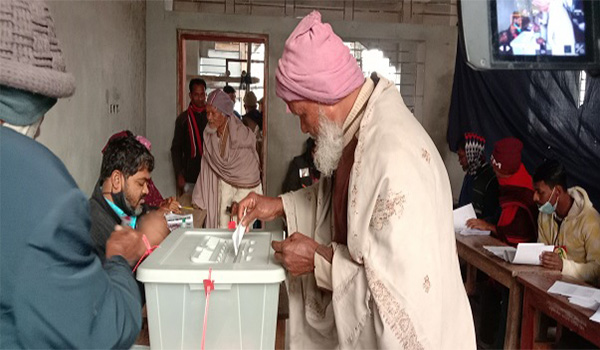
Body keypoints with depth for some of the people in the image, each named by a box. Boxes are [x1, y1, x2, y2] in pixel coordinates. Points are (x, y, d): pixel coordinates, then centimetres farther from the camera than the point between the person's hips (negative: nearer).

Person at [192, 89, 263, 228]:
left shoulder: (243, 135, -18)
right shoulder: (209, 135, -2)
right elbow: (206, 167, 1)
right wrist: (199, 199, 0)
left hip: (245, 189, -4)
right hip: (224, 185, 4)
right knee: (222, 229, 2)